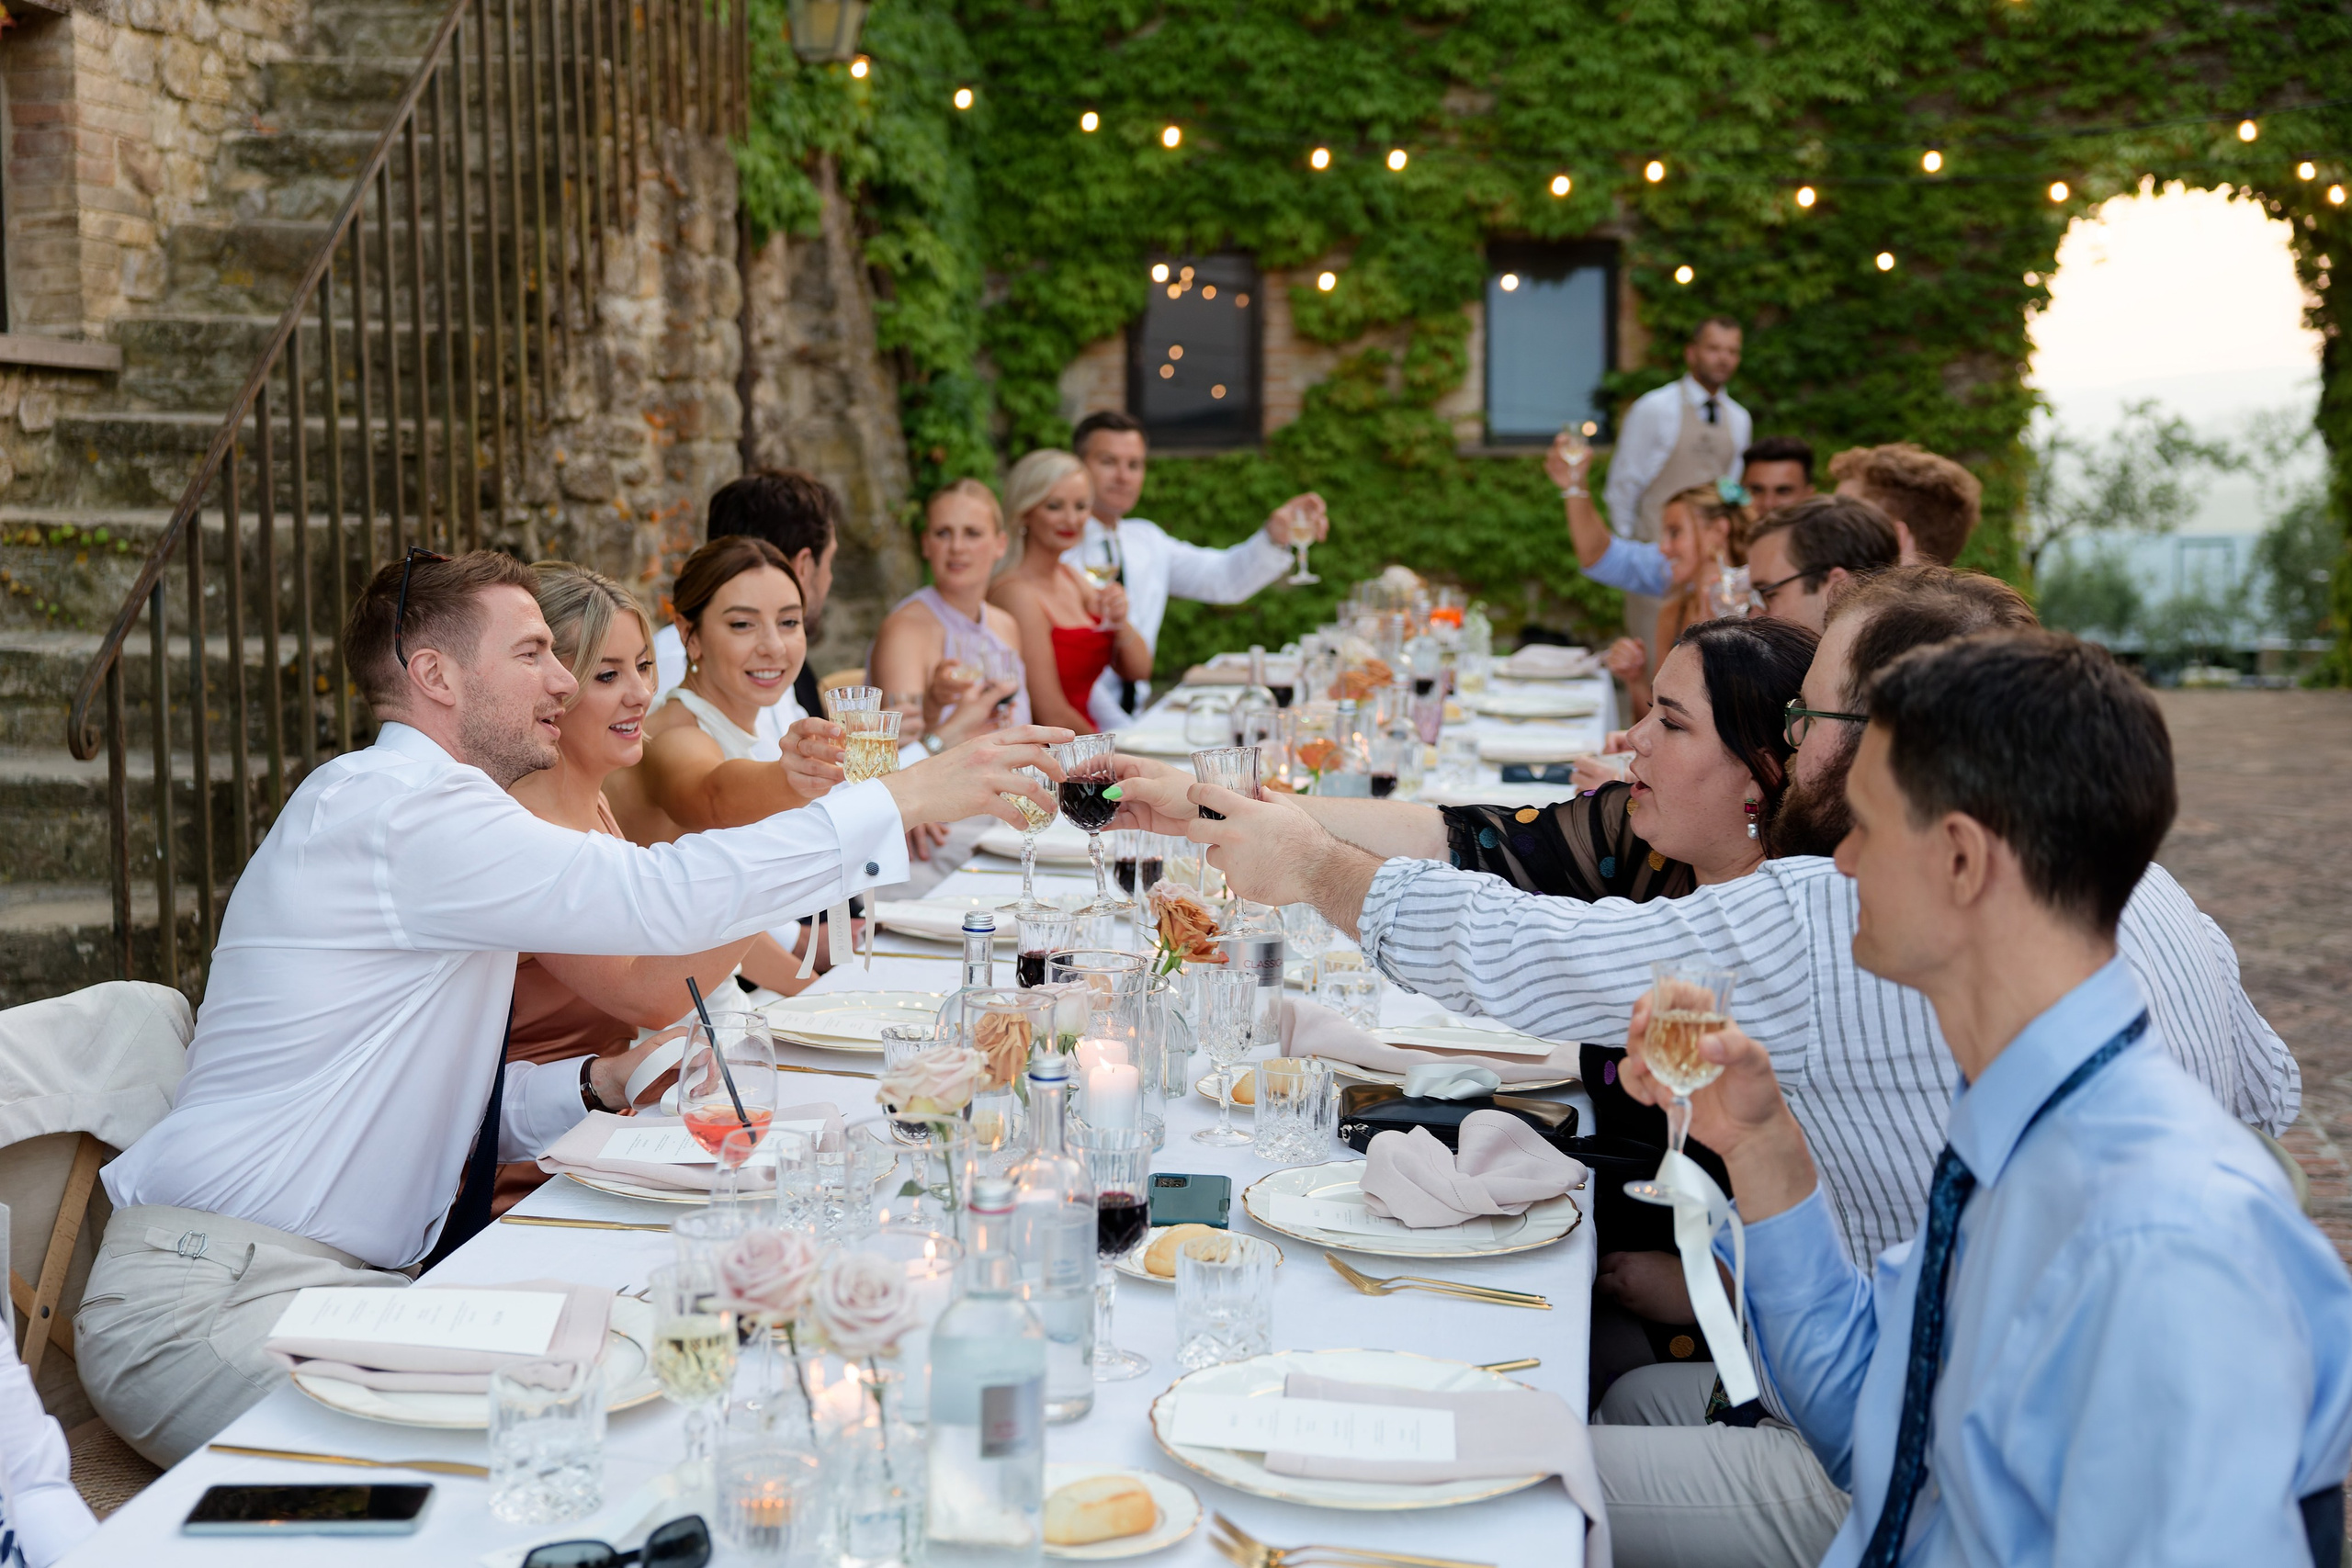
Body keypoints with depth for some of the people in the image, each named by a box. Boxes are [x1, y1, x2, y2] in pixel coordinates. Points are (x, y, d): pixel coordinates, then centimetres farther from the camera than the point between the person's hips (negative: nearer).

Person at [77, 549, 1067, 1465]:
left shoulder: (417, 808, 16)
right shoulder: (388, 805, -16)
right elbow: (661, 898, -26)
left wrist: (598, 1085, 3)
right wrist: (909, 797, -21)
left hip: (348, 1275, 9)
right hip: (215, 1304, -9)